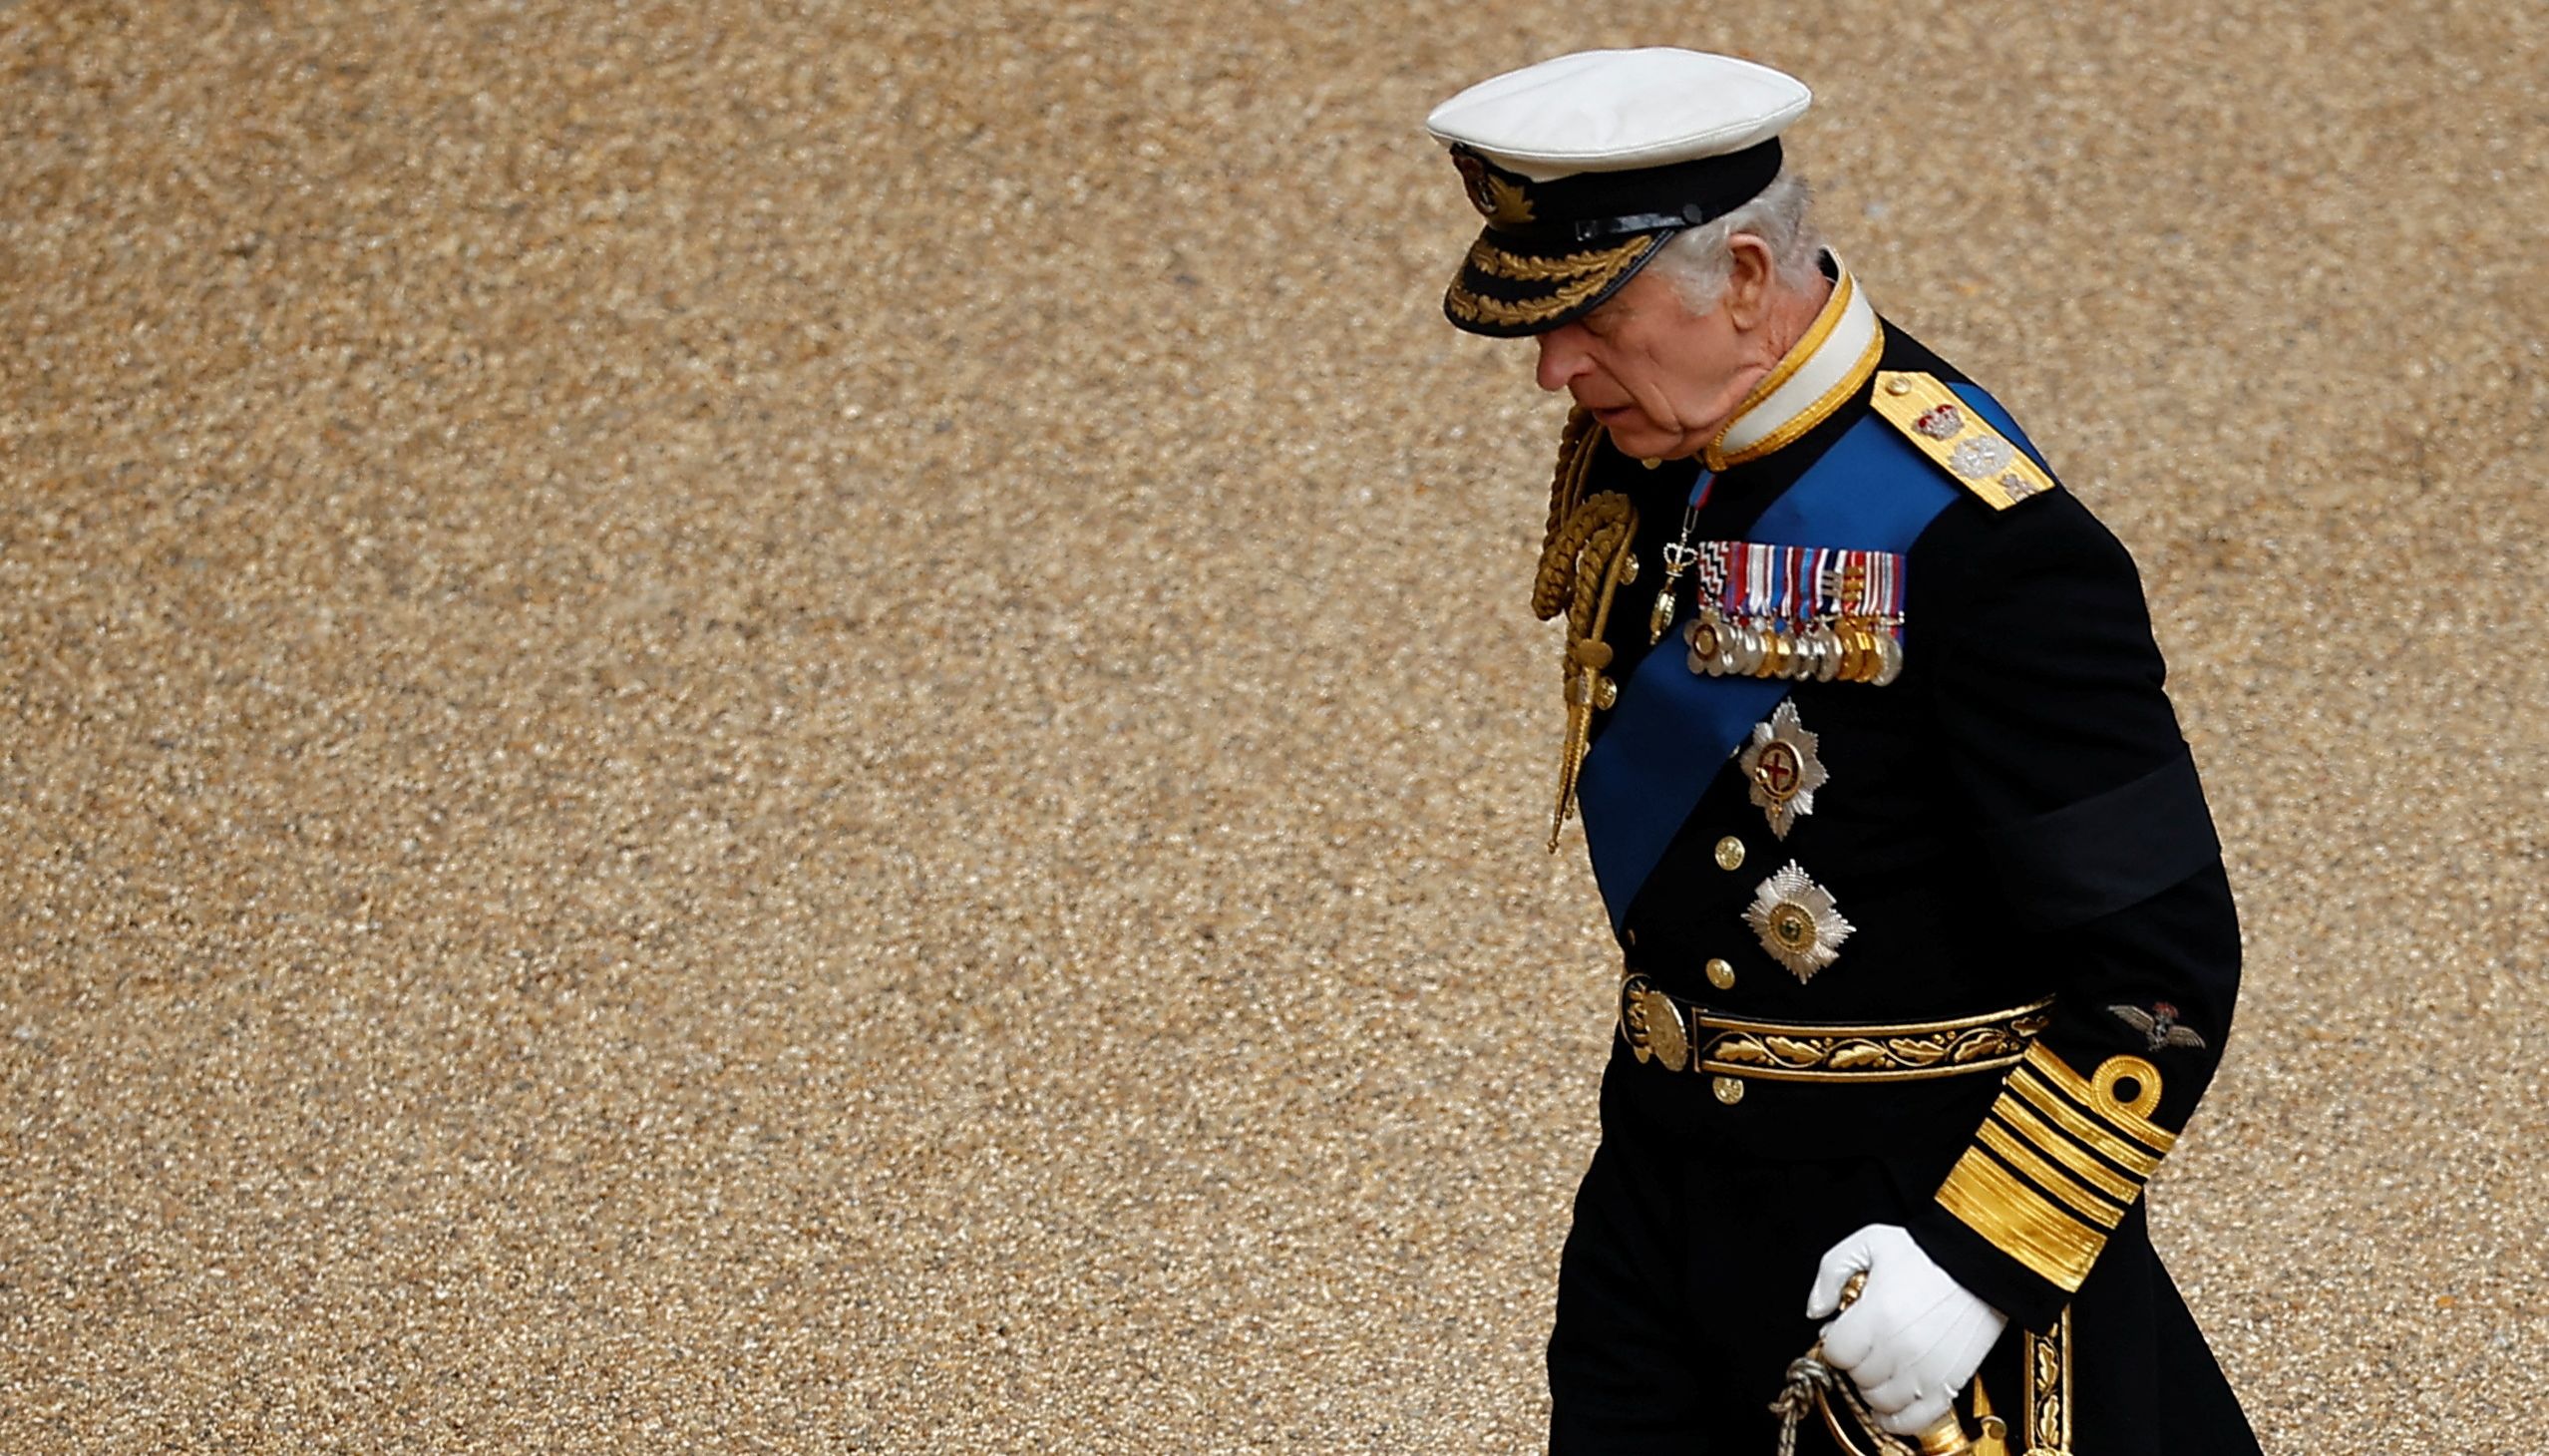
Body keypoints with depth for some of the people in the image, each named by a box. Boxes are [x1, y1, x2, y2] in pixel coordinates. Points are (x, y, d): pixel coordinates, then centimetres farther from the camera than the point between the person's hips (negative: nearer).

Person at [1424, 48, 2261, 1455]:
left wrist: (1974, 1263, -24)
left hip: (1934, 1184, -7)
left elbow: (2162, 972, -22)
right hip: (1667, 1166, 7)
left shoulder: (1974, 544, -24)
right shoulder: (1638, 448, -1)